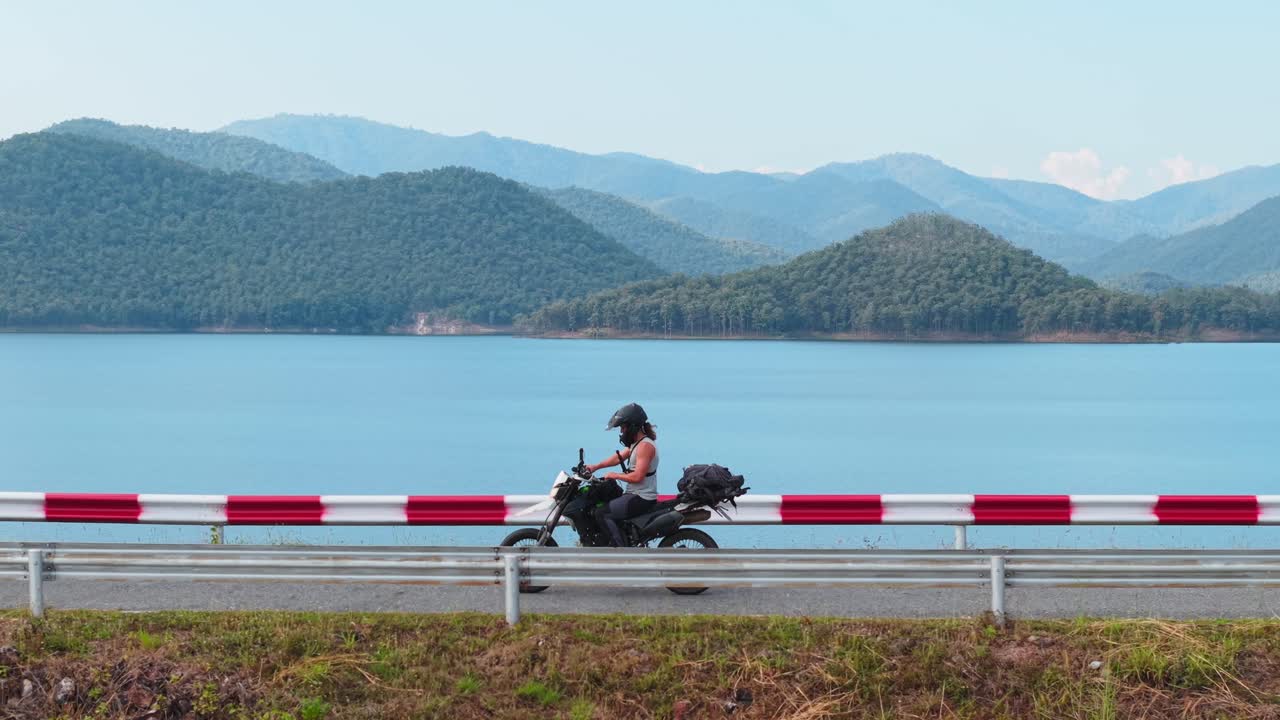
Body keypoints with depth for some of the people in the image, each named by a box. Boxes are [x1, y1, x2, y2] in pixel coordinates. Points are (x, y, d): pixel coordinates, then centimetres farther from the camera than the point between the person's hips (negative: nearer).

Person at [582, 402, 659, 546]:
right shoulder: (637, 443, 13)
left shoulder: (645, 446, -20)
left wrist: (614, 475, -14)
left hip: (641, 499, -11)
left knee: (601, 514, -18)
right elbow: (619, 457, 20)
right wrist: (595, 467, 11)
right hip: (635, 494, 11)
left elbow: (637, 477, -26)